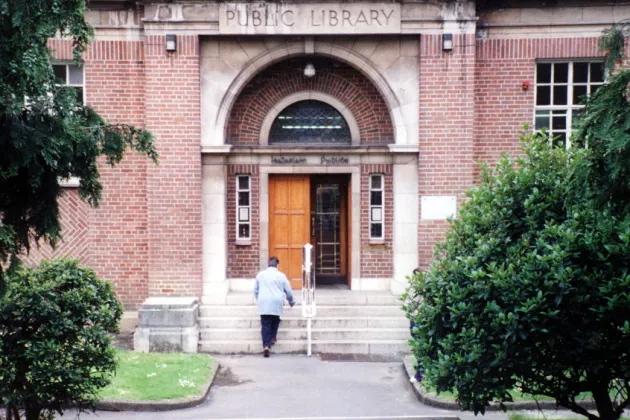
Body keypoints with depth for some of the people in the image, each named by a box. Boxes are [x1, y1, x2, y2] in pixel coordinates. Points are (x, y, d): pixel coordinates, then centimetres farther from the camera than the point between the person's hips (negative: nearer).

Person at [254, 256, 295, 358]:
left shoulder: (260, 274, 10)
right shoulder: (281, 275, 5)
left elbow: (256, 290, 17)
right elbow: (288, 291, 10)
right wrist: (292, 302, 27)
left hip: (264, 304, 1)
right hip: (276, 303, -1)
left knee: (265, 324, -2)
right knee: (275, 321, 24)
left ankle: (266, 345, -13)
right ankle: (272, 338, 17)